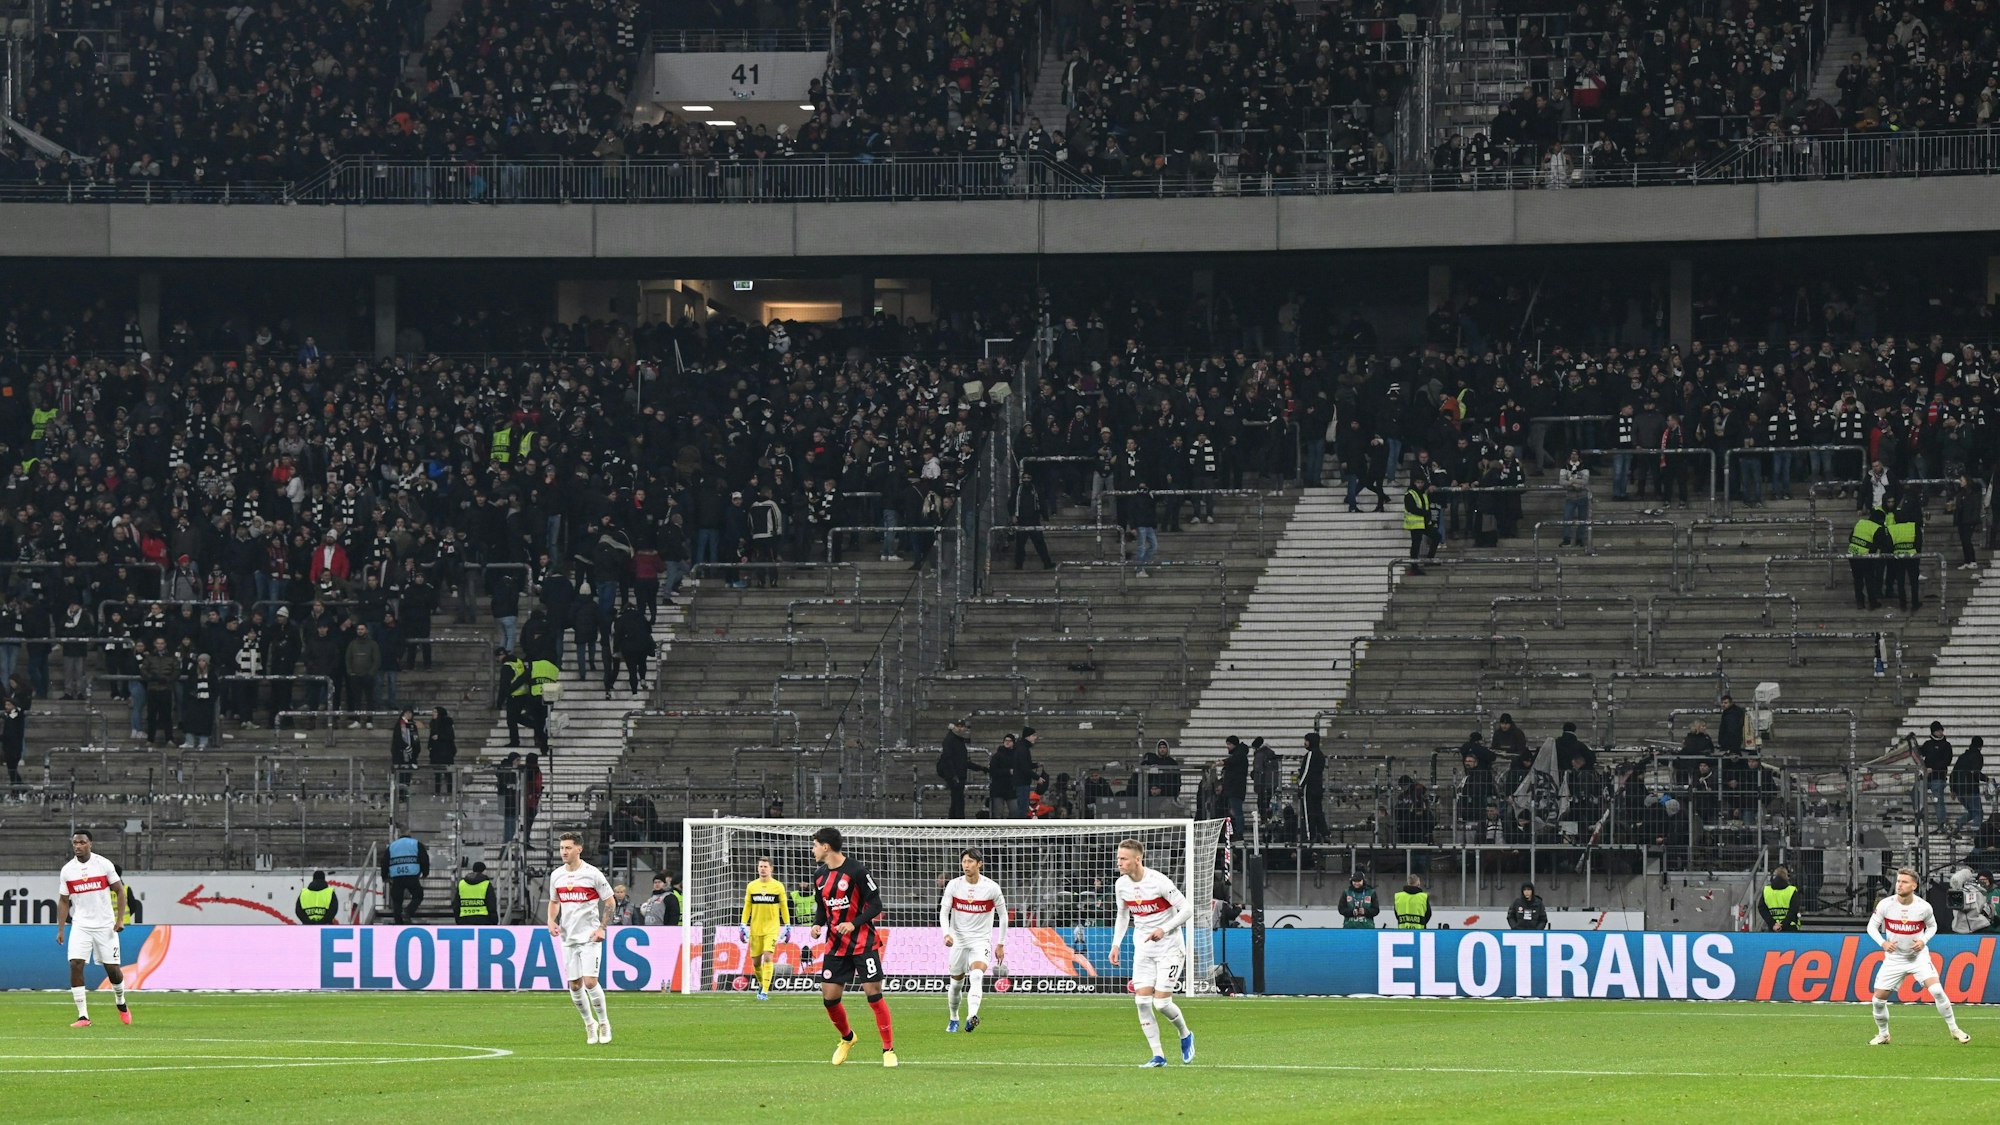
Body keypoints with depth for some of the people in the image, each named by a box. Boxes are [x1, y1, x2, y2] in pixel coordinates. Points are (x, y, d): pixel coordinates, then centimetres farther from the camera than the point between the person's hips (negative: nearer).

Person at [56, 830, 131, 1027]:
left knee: (113, 969, 1)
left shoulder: (104, 864, -5)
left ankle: (121, 1004, 32)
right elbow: (64, 901, 9)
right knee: (75, 965, -15)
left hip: (105, 925, -1)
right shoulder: (67, 870, 2)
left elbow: (120, 891, 1)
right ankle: (83, 1016, -11)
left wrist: (120, 919, -8)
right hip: (81, 926, 2)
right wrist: (60, 929, 3)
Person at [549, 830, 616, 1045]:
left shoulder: (593, 874, -8)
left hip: (590, 937, -5)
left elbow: (609, 902, -2)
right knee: (574, 985, 4)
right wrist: (551, 921, 2)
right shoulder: (556, 875, 6)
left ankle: (603, 1023, 3)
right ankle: (589, 1024, 22)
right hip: (568, 937, 5)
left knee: (589, 981, -14)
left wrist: (602, 928, -11)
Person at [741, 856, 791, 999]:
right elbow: (747, 907, 10)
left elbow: (784, 907, 6)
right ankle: (761, 984, 31)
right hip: (755, 929, 3)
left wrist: (787, 926, 4)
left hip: (771, 928, -3)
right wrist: (743, 926, 4)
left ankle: (765, 991, -15)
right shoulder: (751, 886, 6)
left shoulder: (778, 886, 1)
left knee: (767, 957, -17)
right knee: (756, 961, 5)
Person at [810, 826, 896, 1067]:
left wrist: (854, 923, -22)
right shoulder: (821, 879, 8)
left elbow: (875, 905, -11)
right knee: (829, 996, 1)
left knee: (873, 993, -10)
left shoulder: (856, 871, -12)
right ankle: (847, 1038, 27)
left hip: (863, 943, -6)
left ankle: (889, 1049, -3)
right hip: (836, 945, 6)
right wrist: (817, 924, 0)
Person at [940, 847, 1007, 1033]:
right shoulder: (954, 885, -3)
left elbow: (1003, 915, 4)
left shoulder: (992, 888, -7)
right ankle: (954, 1019, 34)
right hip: (959, 940, 3)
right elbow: (943, 912, -2)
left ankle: (971, 1017, -42)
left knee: (976, 976, -27)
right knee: (957, 983, 10)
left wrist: (1001, 944, 4)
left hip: (981, 941, -3)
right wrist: (946, 934, -20)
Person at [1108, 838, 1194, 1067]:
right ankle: (1157, 1056, -1)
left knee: (1161, 1002, -11)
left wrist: (1163, 930, -27)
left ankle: (1185, 1035, 19)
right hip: (1143, 949, 5)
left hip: (1169, 947, -5)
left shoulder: (1159, 882, -19)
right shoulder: (1122, 884, 0)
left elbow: (1186, 910, -15)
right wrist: (1116, 945, 7)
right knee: (1143, 1001, -8)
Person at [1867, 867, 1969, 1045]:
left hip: (1918, 955, -1)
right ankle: (1883, 1035, 21)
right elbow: (1872, 926, -1)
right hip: (1894, 957, 1)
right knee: (1879, 999, -3)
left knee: (1936, 990, -19)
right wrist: (1882, 943, -18)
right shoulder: (1885, 905, -12)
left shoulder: (1923, 907, -12)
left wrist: (1924, 940, -12)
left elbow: (1932, 926, 7)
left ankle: (1954, 1029, -4)